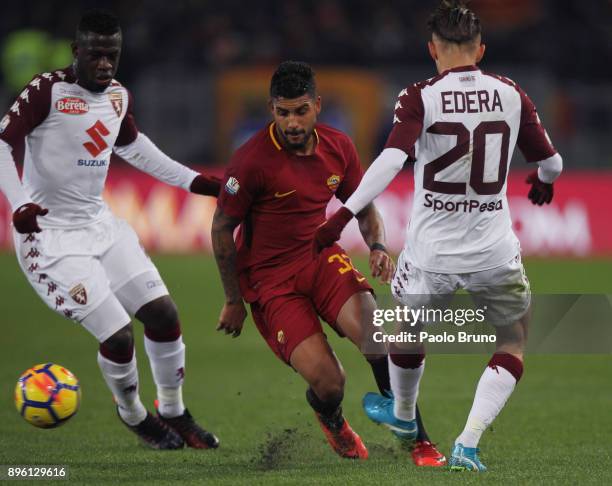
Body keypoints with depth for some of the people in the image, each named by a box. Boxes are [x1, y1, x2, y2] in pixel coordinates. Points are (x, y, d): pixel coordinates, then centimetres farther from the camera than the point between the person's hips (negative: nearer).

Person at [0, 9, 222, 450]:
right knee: (118, 336, -12)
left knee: (163, 314, 3)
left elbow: (132, 145, 25)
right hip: (50, 235, -7)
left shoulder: (120, 97, 5)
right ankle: (133, 415, 17)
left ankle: (174, 413, 23)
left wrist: (192, 181, 25)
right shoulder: (48, 90, -17)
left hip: (99, 223, 7)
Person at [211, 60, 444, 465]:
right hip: (269, 276, -4)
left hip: (321, 257, 4)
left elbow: (364, 206, 16)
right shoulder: (253, 159, -17)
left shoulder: (338, 147, -1)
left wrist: (377, 246, -6)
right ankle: (331, 419, 21)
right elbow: (222, 228, -5)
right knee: (328, 381, -19)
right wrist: (233, 301, 0)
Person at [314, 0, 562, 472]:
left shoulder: (420, 98, -10)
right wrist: (543, 182, 31)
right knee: (515, 342, 19)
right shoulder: (511, 95, -1)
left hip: (431, 252, -1)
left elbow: (392, 161, -24)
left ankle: (403, 414, 52)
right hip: (494, 253, 1)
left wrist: (345, 214, -25)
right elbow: (552, 163, 8)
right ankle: (468, 444, 2)